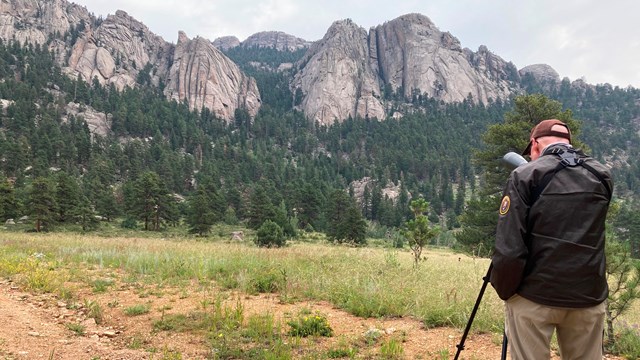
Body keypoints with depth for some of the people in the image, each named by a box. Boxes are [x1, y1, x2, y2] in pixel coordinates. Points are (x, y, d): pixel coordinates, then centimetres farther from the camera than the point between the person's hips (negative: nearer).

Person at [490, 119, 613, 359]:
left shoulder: (525, 176, -9)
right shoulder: (602, 176, 5)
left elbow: (509, 248, -16)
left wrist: (503, 290, -1)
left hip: (534, 296, -4)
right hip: (589, 296, 4)